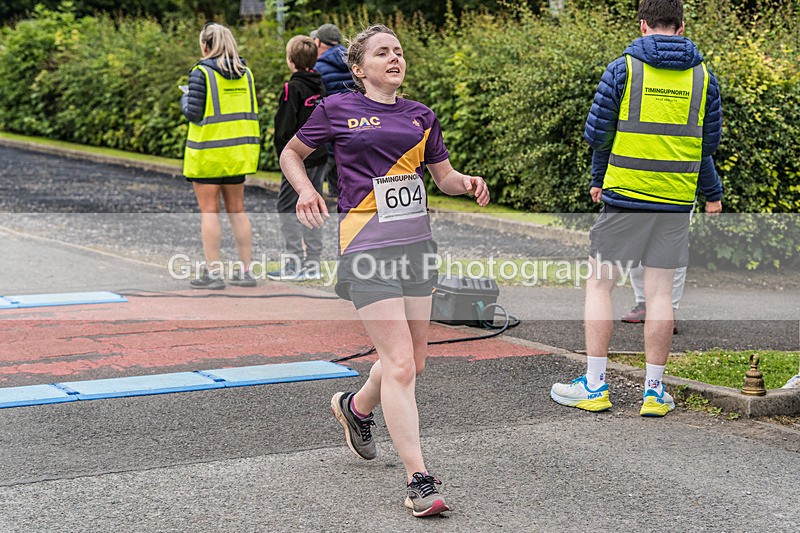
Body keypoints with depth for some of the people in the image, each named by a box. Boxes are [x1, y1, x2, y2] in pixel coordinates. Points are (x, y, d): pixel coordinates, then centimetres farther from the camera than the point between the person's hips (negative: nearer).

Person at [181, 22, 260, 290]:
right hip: (237, 151, 6)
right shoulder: (244, 72, 6)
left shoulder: (202, 72, -11)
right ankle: (246, 270, 11)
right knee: (237, 210, 11)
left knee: (209, 211, 0)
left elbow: (194, 113, -13)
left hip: (208, 151, -5)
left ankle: (213, 272, -1)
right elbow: (250, 111, 10)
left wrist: (185, 100, 6)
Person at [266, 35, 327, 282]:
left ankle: (294, 264, -4)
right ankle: (312, 264, 14)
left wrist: (283, 155, -4)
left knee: (287, 207, -2)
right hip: (319, 157, 8)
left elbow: (285, 126, -14)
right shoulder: (320, 86, 9)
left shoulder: (293, 88, -14)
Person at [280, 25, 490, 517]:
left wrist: (467, 182, 0)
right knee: (400, 363, -13)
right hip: (367, 247, -6)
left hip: (417, 242, 6)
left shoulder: (421, 116, 13)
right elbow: (292, 153, 13)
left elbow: (443, 175, 22)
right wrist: (305, 188, -7)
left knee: (414, 362, 13)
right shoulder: (337, 109, 1)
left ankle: (355, 407, 45)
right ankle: (419, 481, -10)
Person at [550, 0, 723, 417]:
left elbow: (596, 133, -2)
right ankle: (655, 391, 9)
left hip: (624, 195, -3)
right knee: (660, 292, 6)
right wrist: (712, 194, 23)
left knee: (599, 285, 7)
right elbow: (709, 144, 9)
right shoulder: (702, 77, 5)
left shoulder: (623, 69, -4)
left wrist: (597, 177, 16)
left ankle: (595, 386, 6)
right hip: (677, 199, 3)